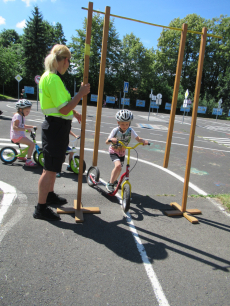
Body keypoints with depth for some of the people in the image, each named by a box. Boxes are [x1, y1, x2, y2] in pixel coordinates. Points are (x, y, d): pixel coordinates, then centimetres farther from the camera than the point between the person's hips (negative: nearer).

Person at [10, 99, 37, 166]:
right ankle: (28, 161, -19)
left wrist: (32, 126, 18)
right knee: (32, 144, -22)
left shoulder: (21, 116, 16)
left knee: (31, 144, 17)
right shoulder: (17, 116, -17)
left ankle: (21, 156, 31)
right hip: (16, 136, -10)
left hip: (20, 135, 10)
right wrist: (25, 129, -33)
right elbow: (14, 127, -27)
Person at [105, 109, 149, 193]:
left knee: (119, 168, 16)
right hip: (113, 151, -4)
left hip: (122, 152, 4)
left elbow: (138, 139, -20)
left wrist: (144, 141, -40)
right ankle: (110, 184, -12)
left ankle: (114, 180, 48)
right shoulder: (115, 130, -23)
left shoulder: (130, 130, -16)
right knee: (118, 165, -28)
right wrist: (111, 140, -47)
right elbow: (106, 142, -26)